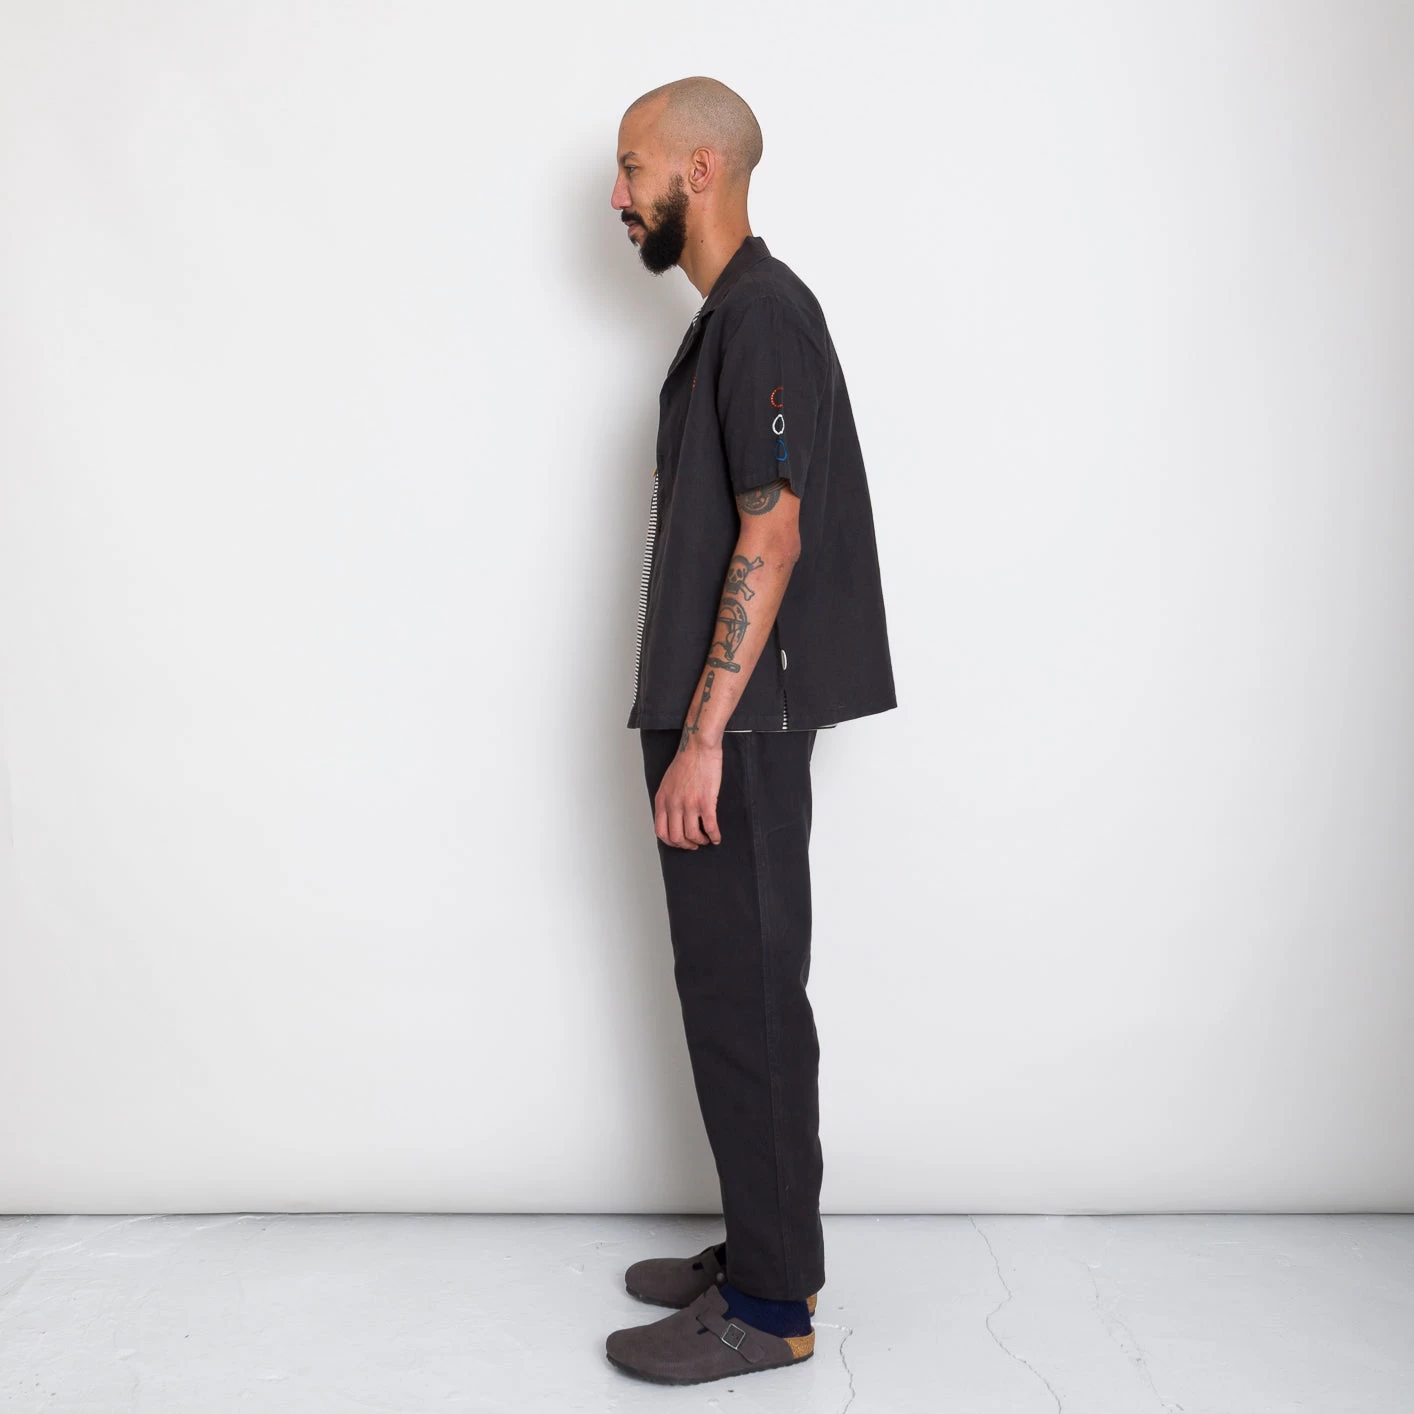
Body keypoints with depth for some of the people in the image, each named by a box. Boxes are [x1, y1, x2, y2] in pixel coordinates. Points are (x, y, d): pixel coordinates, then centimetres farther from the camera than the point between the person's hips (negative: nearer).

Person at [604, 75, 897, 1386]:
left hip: (735, 727, -10)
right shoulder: (730, 316, 19)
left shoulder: (761, 314, -12)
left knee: (745, 995, -2)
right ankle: (761, 1250, 29)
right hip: (717, 719, 10)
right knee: (734, 990, 15)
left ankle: (769, 1306, 12)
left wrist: (703, 736, -21)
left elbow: (772, 537, -20)